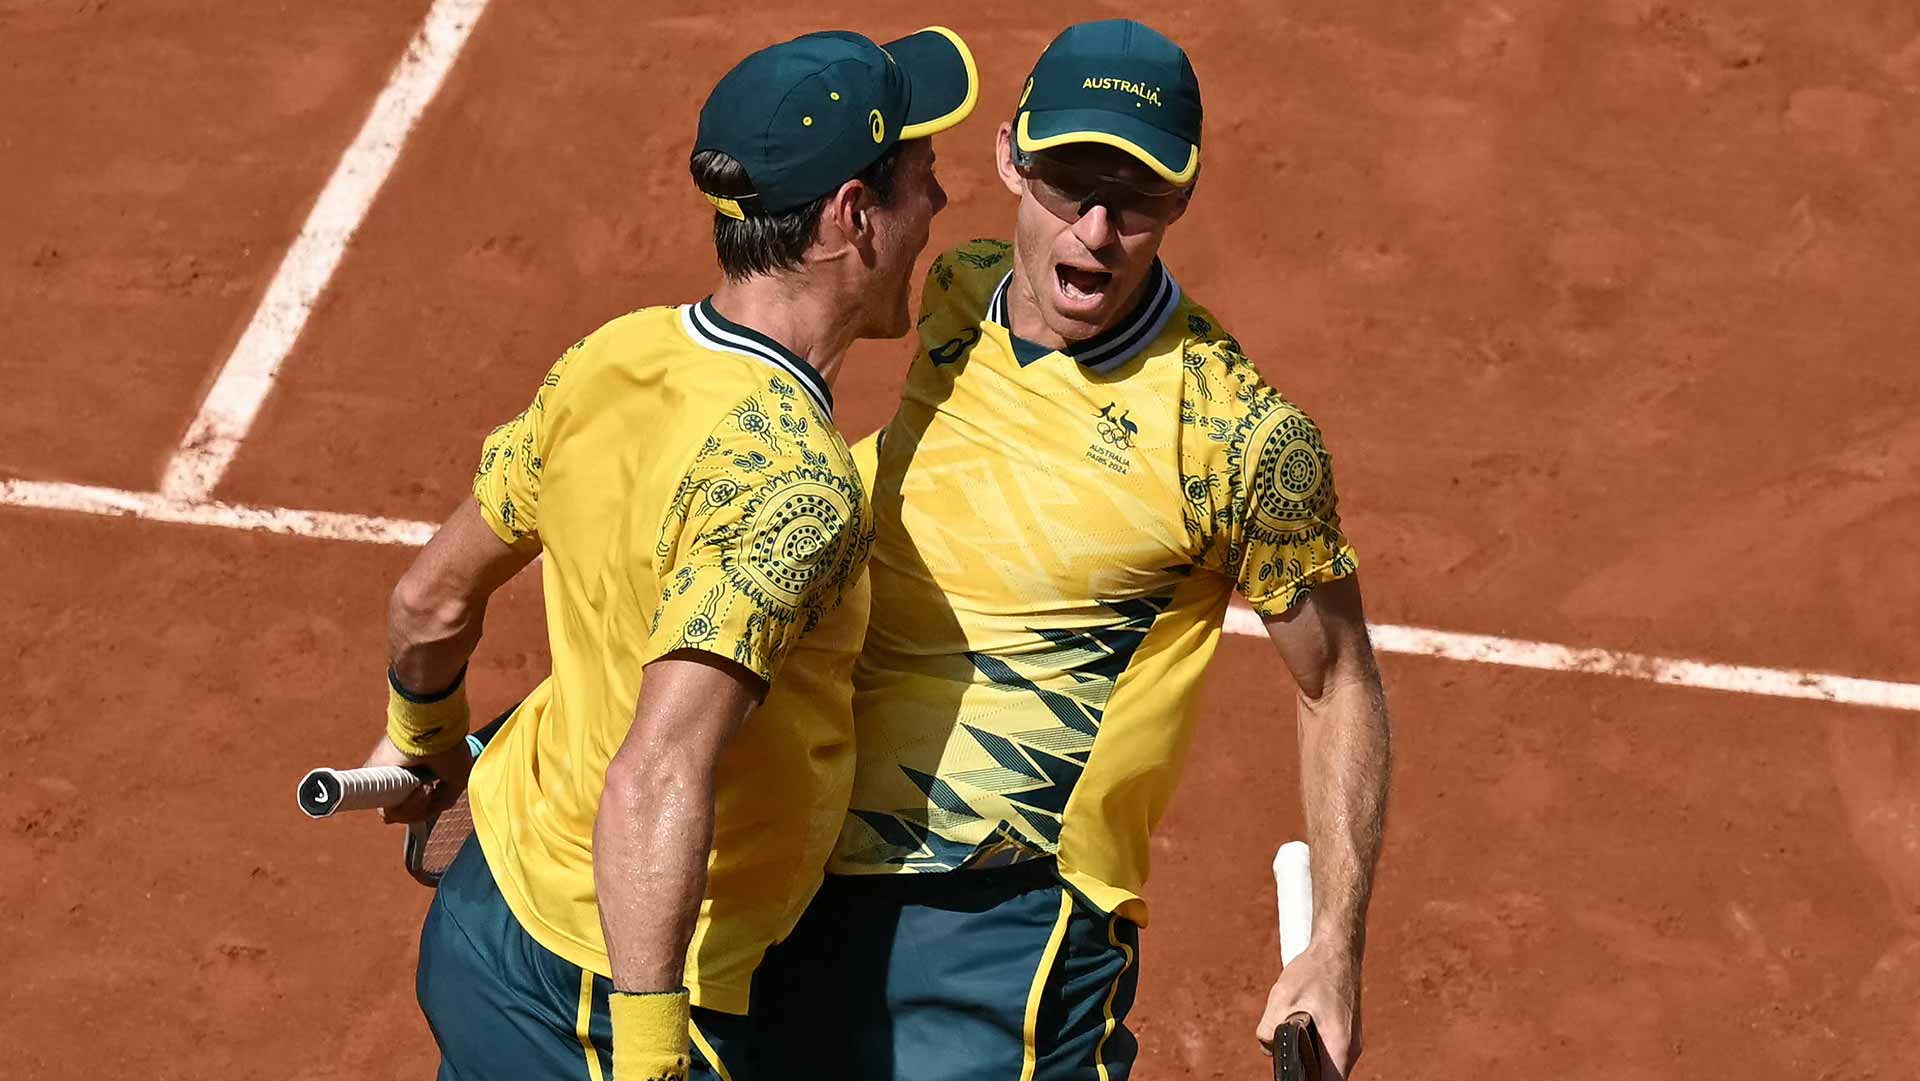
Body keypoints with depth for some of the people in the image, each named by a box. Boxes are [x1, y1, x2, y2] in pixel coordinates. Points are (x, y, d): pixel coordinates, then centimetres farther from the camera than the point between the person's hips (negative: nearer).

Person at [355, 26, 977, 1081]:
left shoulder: (612, 357, -4)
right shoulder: (794, 478, -27)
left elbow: (431, 599, 8)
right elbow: (655, 786, -35)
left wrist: (424, 740, 27)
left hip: (485, 902, 8)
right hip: (603, 996, -8)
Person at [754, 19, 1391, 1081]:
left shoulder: (1241, 438, -18)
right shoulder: (956, 295, -1)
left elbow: (1339, 688, -8)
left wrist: (1335, 948, -12)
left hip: (1007, 927, -6)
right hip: (818, 874, 6)